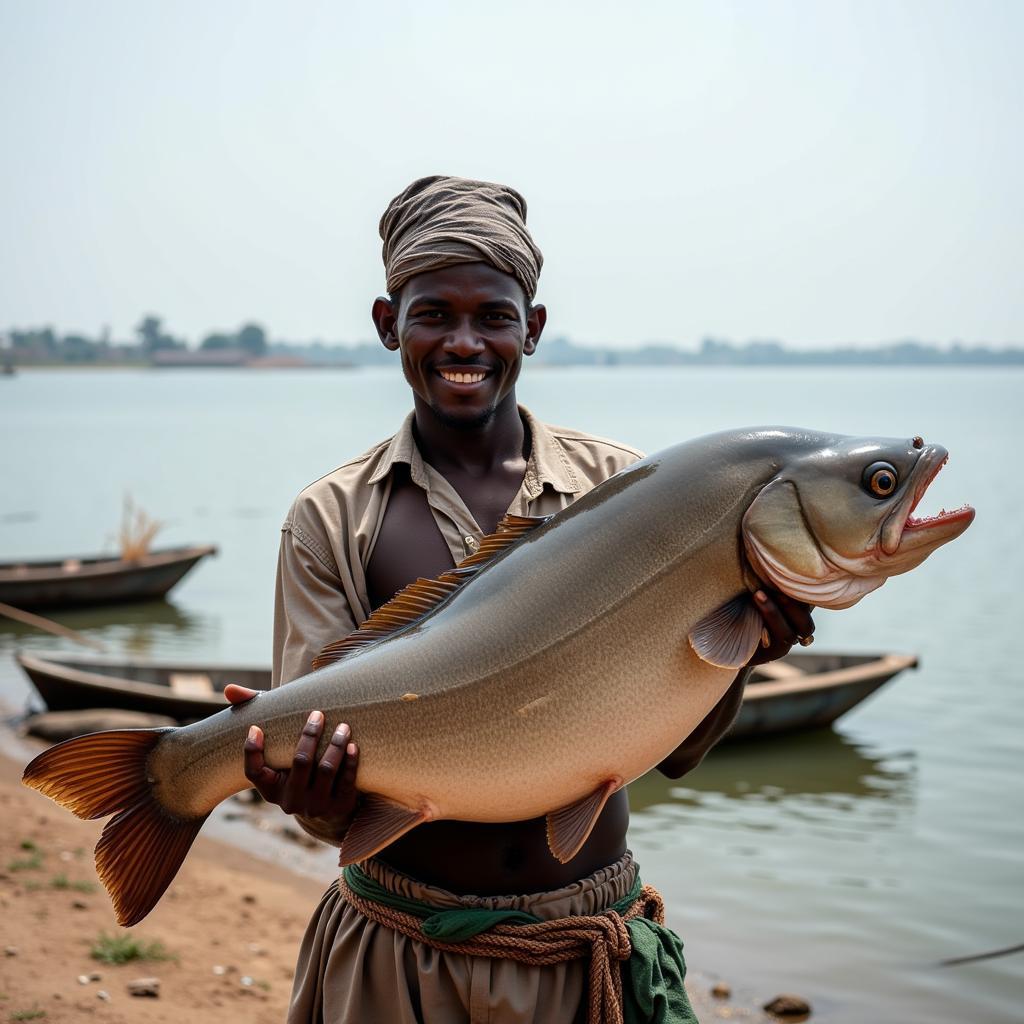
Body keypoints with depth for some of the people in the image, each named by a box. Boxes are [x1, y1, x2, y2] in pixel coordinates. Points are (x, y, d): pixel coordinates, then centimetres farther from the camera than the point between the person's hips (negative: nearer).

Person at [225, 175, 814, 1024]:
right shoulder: (330, 521, -5)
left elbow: (671, 750, -1)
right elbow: (330, 799, -7)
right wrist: (321, 799, -29)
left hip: (594, 949, 1)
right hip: (401, 955, -1)